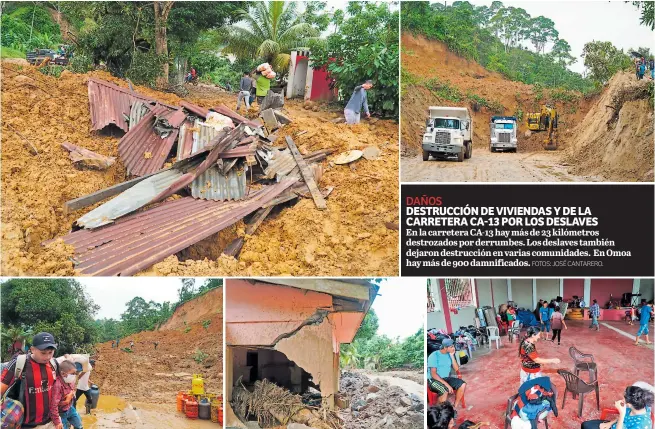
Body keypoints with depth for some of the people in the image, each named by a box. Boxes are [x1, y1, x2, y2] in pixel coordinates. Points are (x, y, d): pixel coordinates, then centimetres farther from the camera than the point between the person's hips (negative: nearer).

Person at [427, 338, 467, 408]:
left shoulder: (449, 355, 6)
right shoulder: (434, 356, -15)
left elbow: (456, 369, 1)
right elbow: (433, 374, -22)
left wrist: (452, 356, -9)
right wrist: (447, 384, -28)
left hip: (446, 378, 7)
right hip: (434, 380, -7)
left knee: (462, 384, -14)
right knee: (445, 390, -36)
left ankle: (455, 407, -6)